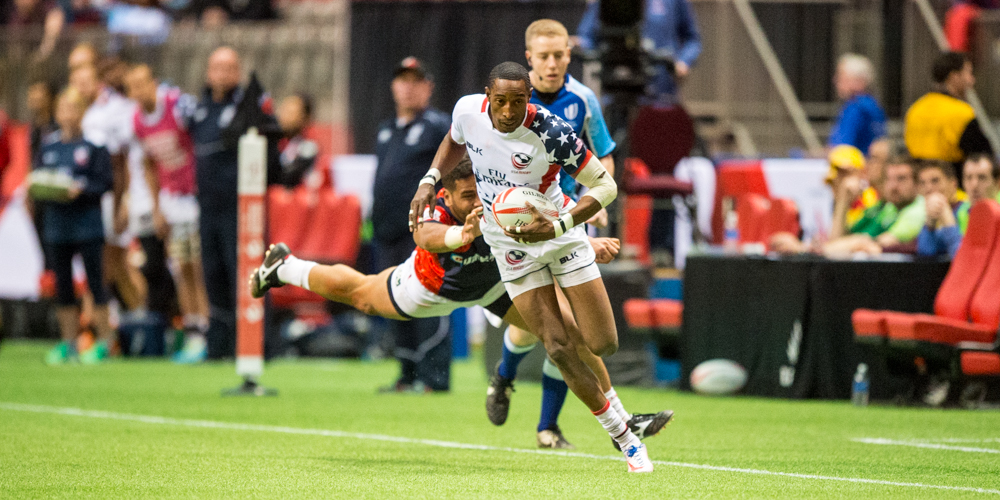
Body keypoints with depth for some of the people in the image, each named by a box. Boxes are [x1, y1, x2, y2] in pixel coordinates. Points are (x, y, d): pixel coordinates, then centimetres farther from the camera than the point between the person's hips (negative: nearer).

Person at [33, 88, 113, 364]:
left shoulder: (94, 142, -4)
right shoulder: (49, 144, 11)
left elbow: (105, 182, -6)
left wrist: (81, 188, -21)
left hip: (87, 220, -5)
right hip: (56, 222, 5)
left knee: (95, 281, -4)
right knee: (62, 284, 7)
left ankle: (104, 341, 2)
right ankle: (68, 342, 14)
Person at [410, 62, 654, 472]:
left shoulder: (551, 133, -27)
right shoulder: (468, 110, -15)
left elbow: (605, 185, -20)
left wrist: (555, 227, -32)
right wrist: (428, 182, -2)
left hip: (559, 234, -2)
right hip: (511, 245, 2)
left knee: (603, 345, -5)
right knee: (559, 349, -8)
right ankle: (623, 435, 6)